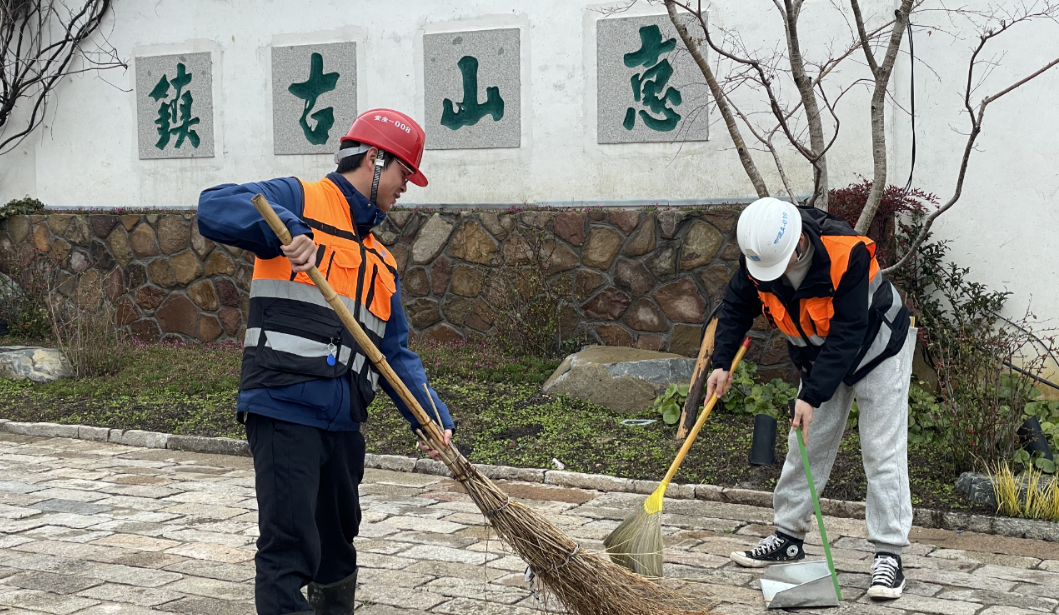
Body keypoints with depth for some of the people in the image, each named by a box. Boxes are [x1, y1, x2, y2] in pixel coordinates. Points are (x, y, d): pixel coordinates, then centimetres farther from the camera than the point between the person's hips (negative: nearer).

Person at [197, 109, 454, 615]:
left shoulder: (380, 260, 22)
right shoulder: (301, 200, 1)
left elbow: (395, 354, 17)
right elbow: (215, 208, -15)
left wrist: (433, 417, 3)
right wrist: (286, 230, -31)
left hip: (343, 422, 8)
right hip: (285, 408, -8)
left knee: (337, 551, 20)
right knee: (289, 552, -11)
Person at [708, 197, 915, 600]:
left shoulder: (846, 254, -37)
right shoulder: (758, 253, -19)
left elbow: (847, 335, -35)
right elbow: (737, 305, -2)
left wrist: (813, 396, -35)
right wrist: (722, 362, -14)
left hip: (877, 348, -6)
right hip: (821, 353, 6)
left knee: (883, 452, -9)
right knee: (805, 445, 9)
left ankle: (889, 555, -6)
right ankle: (788, 536, 20)